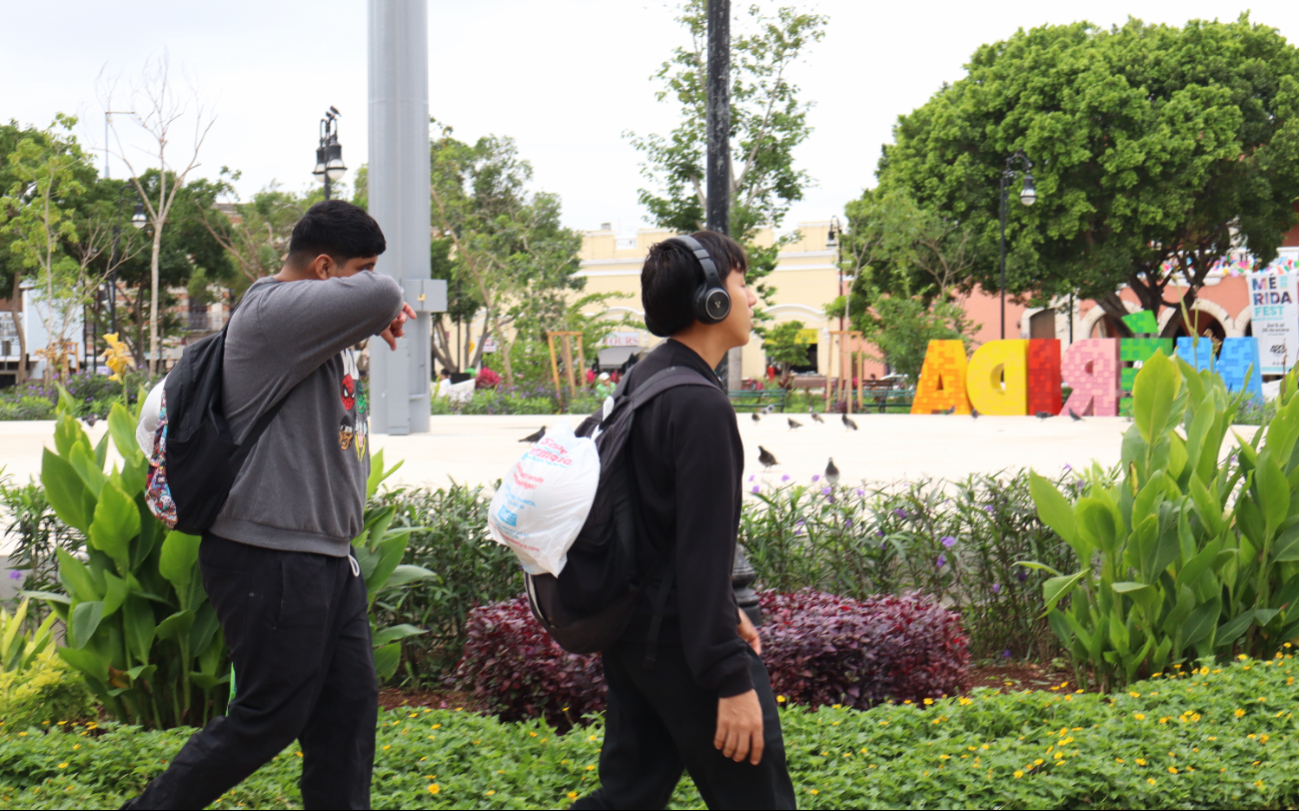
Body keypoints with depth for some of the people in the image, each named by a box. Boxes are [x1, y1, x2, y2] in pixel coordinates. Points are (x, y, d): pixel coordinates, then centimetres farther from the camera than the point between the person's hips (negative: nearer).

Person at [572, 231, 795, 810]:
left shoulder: (641, 381, 10)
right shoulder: (700, 405, -20)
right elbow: (703, 551, -23)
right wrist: (732, 680, -22)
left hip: (630, 627, 10)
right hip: (682, 641, -9)